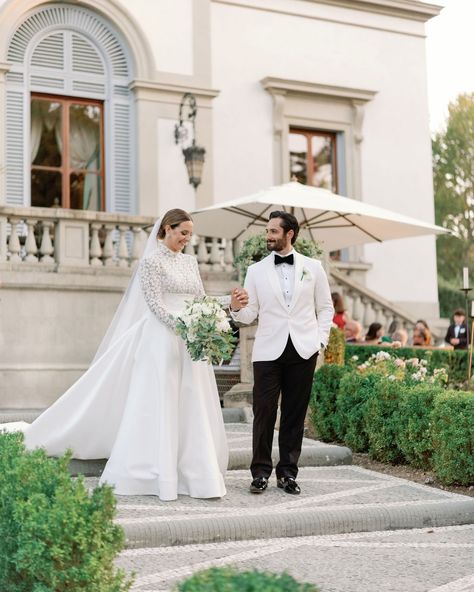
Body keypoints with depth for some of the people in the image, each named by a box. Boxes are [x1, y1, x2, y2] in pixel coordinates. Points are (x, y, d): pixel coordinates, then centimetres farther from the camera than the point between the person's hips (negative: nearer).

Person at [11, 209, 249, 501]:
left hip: (192, 345, 6)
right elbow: (156, 305, -12)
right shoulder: (152, 261, -4)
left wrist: (231, 302, -2)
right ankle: (157, 477, 3)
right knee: (160, 406, -4)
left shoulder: (191, 261, 16)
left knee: (193, 409, 5)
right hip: (163, 341, -6)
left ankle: (196, 474, 11)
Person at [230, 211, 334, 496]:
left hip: (303, 351, 0)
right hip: (269, 351, 0)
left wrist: (321, 340, 1)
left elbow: (325, 308, 12)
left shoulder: (313, 267, 7)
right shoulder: (256, 270, 7)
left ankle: (288, 473, 16)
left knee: (295, 415, 6)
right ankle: (261, 472, 7)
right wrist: (237, 308, -17)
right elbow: (250, 315, 5)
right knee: (264, 412, -4)